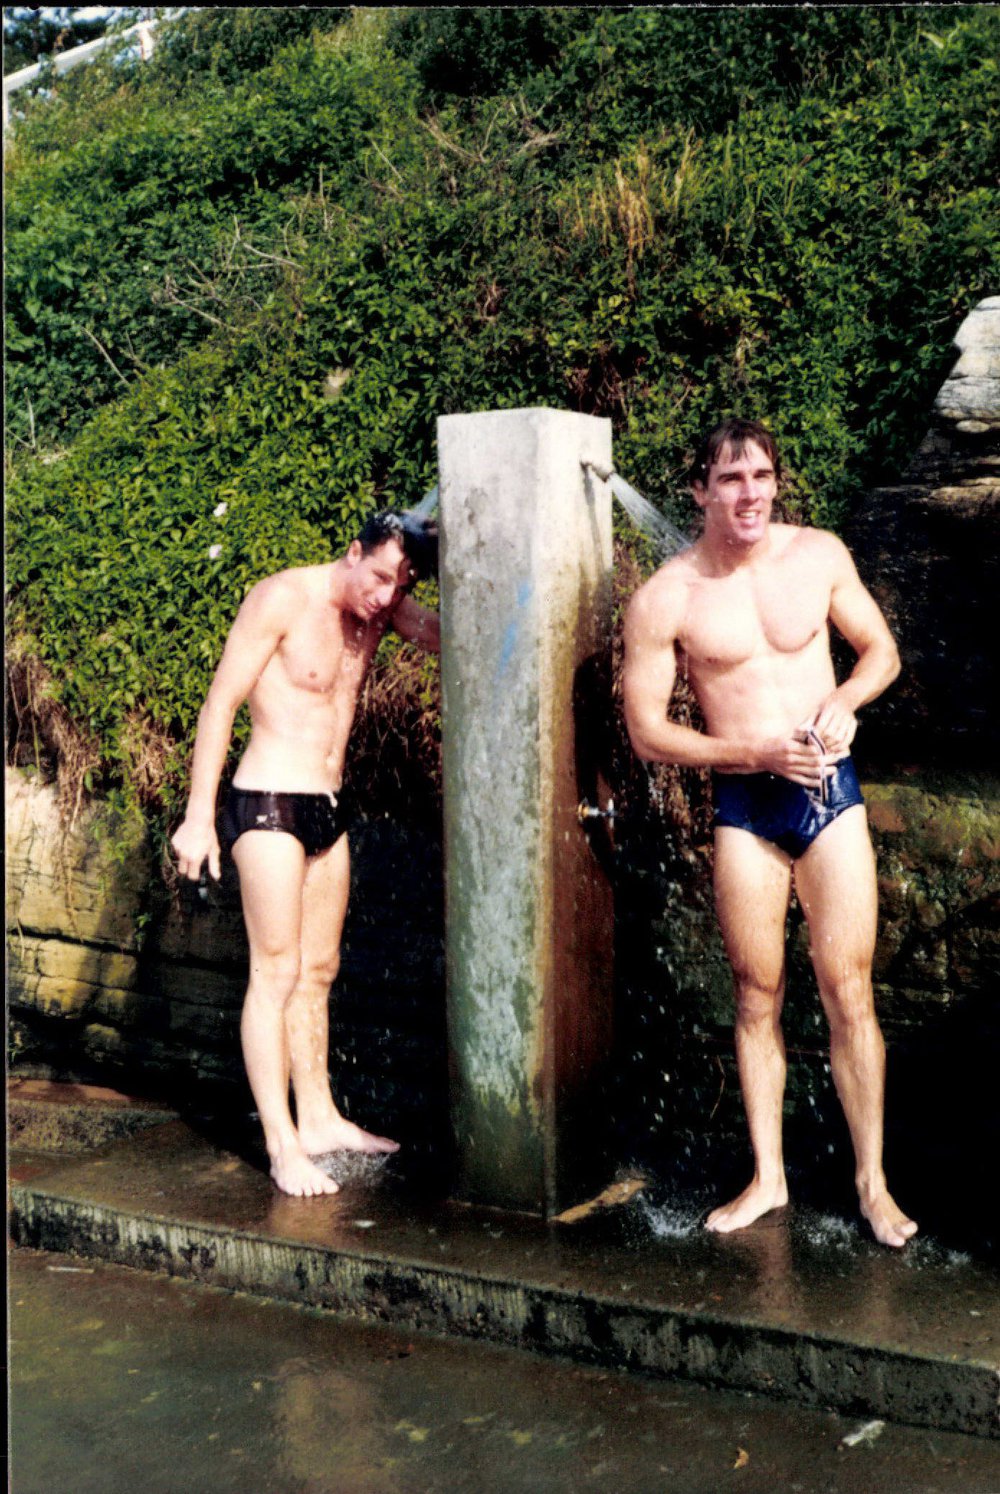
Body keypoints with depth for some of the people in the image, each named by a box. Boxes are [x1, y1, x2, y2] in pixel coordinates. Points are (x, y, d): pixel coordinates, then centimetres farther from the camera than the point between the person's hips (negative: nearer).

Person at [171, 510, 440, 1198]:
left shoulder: (382, 608, 6)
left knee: (319, 970, 14)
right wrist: (199, 816, -14)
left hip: (328, 806, 7)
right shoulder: (283, 599, -13)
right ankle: (282, 1145, 0)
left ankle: (320, 1119, 25)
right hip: (269, 804, -7)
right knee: (276, 972, -5)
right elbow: (220, 704, -12)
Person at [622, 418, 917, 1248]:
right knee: (759, 998, 8)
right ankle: (768, 1178, 23)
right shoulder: (665, 600, -7)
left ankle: (873, 1181, 15)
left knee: (849, 994, 1)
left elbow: (882, 651, 11)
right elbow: (648, 733, -5)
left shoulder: (820, 555, -1)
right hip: (743, 806, -1)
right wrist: (759, 752, -15)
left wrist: (845, 701, -10)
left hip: (830, 791, 1)